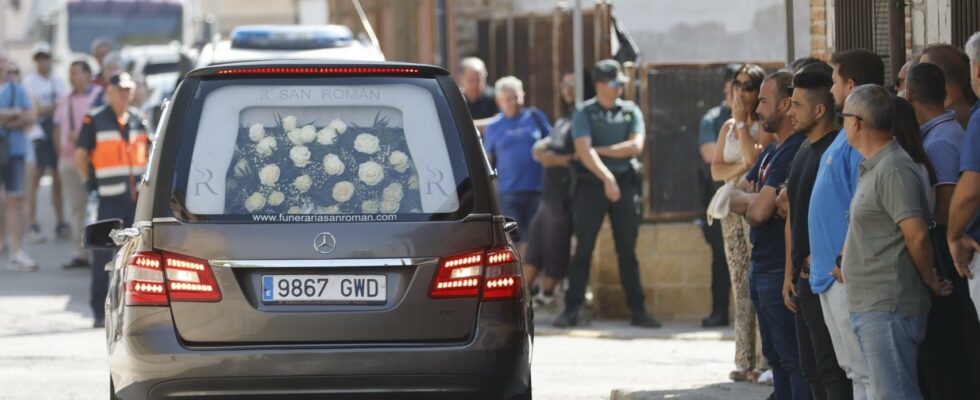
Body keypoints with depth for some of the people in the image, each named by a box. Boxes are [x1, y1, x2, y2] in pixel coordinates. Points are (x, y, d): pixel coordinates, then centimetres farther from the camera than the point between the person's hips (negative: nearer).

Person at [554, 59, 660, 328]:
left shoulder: (630, 111, 9)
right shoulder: (584, 112, 0)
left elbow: (636, 146, -4)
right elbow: (584, 150, -12)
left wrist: (600, 151, -7)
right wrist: (607, 178, -22)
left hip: (625, 183, 2)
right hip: (592, 184, -2)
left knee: (627, 251, 5)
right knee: (583, 249, -1)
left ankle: (638, 311, 7)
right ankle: (571, 309, 2)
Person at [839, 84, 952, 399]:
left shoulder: (894, 169, -16)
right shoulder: (873, 168, 17)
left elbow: (917, 234, -22)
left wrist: (930, 281, -11)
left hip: (889, 307, -11)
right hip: (869, 305, 11)